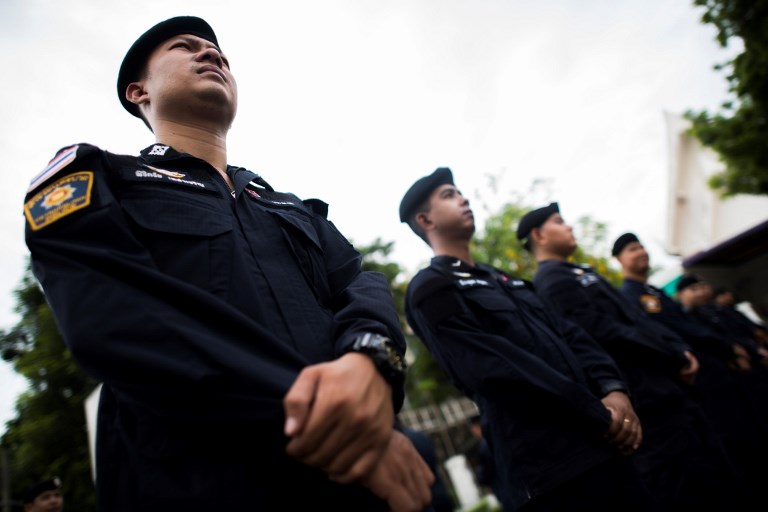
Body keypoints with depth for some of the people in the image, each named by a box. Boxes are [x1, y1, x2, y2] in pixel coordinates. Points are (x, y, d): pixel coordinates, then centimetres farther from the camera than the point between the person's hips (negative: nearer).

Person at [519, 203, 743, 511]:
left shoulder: (580, 271, 19)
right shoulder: (552, 280, -13)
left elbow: (635, 318, 17)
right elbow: (602, 333, -21)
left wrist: (679, 349, 2)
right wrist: (674, 356, -12)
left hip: (661, 389, 10)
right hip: (646, 398, -10)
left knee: (716, 482, 17)